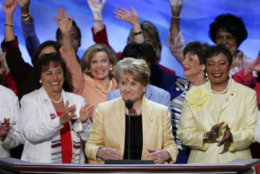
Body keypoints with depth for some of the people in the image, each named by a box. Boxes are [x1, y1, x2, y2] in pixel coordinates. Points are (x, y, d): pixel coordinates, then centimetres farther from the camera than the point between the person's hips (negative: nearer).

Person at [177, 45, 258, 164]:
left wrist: (232, 137, -17)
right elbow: (183, 133, 4)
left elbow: (253, 132, 2)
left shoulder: (248, 94, 9)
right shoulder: (193, 95, 11)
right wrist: (206, 136, -13)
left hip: (236, 163, -2)